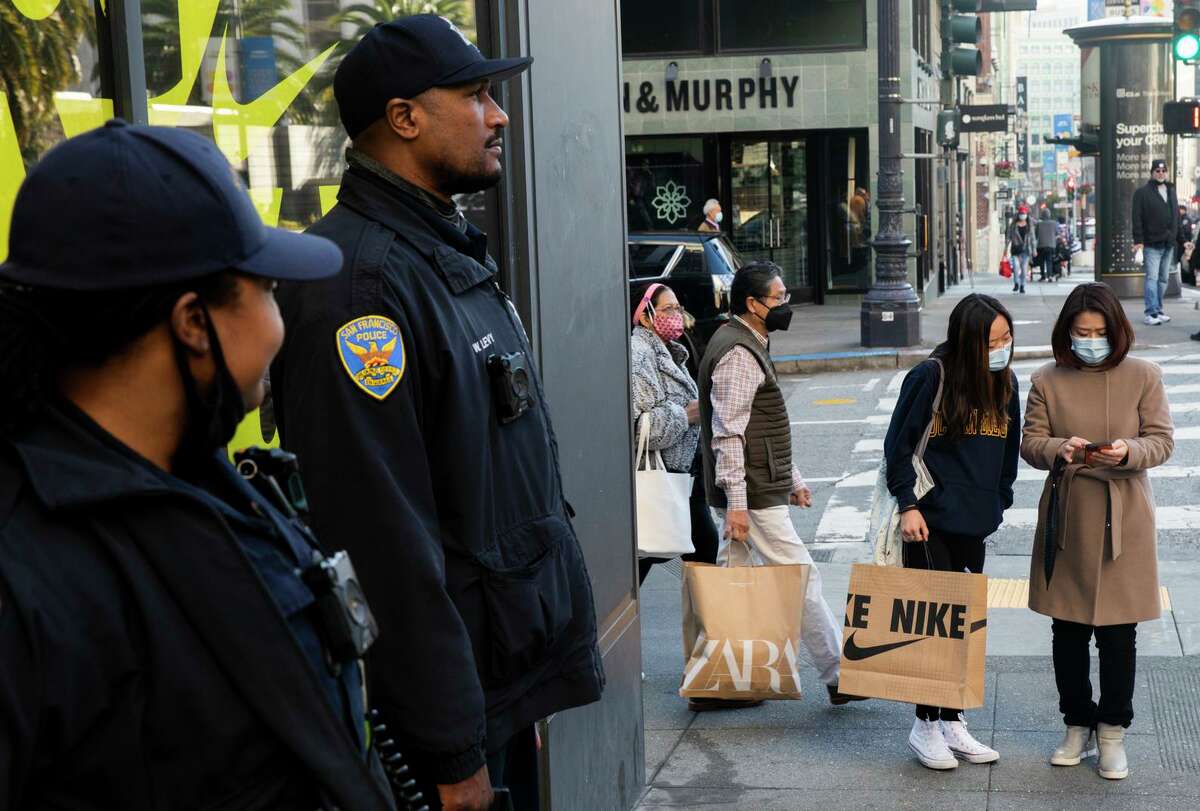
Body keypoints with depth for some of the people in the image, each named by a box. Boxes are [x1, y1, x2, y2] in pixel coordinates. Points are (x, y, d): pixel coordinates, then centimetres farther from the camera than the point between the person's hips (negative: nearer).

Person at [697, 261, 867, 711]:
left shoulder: (749, 346, 18)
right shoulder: (738, 354, -16)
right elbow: (728, 434, -21)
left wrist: (793, 479, 26)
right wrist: (736, 502, -23)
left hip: (755, 492, 11)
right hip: (751, 496, -11)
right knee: (801, 578, -4)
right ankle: (840, 676, 4)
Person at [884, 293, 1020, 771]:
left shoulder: (1004, 382, 7)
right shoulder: (931, 377, -11)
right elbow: (897, 446, -9)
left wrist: (999, 504, 13)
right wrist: (908, 505, -13)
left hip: (974, 524, 6)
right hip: (929, 521, -6)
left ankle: (952, 722, 22)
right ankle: (925, 726, 10)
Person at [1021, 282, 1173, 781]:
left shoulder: (1143, 376, -2)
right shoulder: (1047, 381, 1)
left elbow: (1162, 441, -1)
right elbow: (1030, 444, 1)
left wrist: (1129, 452, -22)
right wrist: (1059, 450, -21)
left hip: (1122, 520, -1)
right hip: (1066, 519, 2)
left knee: (1118, 632, 3)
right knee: (1067, 631, 10)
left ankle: (1113, 732, 20)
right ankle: (1077, 725, 27)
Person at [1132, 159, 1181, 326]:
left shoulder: (1171, 191, 16)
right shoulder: (1142, 193, -4)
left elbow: (1177, 216, 19)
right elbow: (1137, 218, -10)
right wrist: (1138, 241, -17)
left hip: (1169, 244, 6)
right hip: (1151, 245, -6)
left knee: (1163, 279, 10)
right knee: (1152, 278, -10)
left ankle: (1158, 310, 17)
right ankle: (1151, 313, -12)